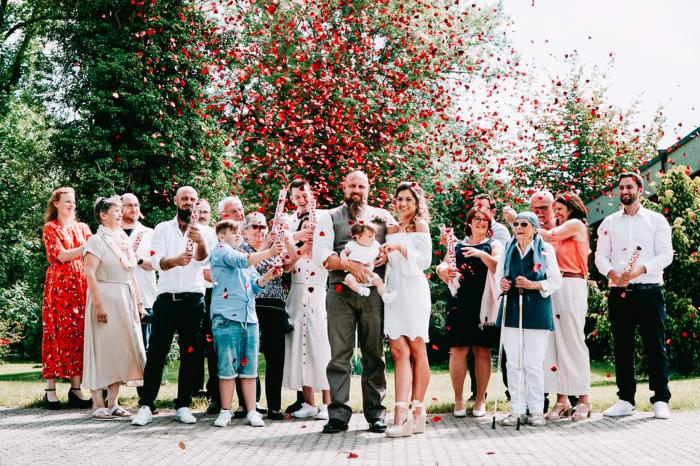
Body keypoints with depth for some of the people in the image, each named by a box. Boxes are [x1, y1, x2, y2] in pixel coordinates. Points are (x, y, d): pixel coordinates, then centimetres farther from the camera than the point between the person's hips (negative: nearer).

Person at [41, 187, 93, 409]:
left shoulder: (83, 228, 17)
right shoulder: (50, 228, 4)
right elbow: (60, 256, -9)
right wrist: (85, 248, -15)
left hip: (81, 285, 4)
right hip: (59, 285, -4)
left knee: (79, 333, 0)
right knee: (56, 334, -4)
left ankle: (76, 389, 3)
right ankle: (50, 390, -1)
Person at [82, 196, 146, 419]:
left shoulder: (124, 240, 15)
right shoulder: (96, 240, -7)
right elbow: (90, 274, -15)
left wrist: (138, 302, 15)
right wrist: (99, 304, -22)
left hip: (126, 301, 7)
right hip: (106, 298, -7)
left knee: (120, 350, 7)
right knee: (102, 349, -4)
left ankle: (113, 403, 13)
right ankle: (98, 405, 1)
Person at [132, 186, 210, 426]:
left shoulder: (202, 232, 7)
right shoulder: (162, 229, 5)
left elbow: (203, 259, -14)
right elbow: (157, 261, -10)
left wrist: (200, 243, -37)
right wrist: (177, 260, -32)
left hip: (193, 300, 1)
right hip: (166, 298, -1)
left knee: (190, 354, 4)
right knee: (156, 352, -4)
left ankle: (183, 406, 11)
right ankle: (146, 406, -1)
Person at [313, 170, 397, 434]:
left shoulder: (382, 216, 17)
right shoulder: (330, 217, 11)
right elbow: (321, 254, -2)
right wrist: (350, 265, -16)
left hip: (374, 292, 1)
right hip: (341, 291, -1)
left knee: (374, 354, 3)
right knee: (339, 354, -2)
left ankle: (375, 414, 9)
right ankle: (338, 414, 2)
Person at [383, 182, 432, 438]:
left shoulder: (420, 226, 5)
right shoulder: (392, 228, 20)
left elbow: (425, 260, -4)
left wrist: (401, 248, -14)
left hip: (413, 289, -4)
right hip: (393, 290, 4)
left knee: (417, 350, 0)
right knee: (398, 351, -8)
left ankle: (416, 411, 5)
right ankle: (402, 414, -17)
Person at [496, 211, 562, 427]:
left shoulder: (546, 249, 3)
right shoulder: (508, 250, 13)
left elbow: (556, 280, 1)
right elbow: (499, 275, 18)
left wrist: (533, 285, -13)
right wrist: (501, 282, -5)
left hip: (536, 310, -3)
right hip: (511, 308, 3)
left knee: (534, 363, -4)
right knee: (513, 363, 3)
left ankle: (537, 410, 4)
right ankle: (517, 409, 9)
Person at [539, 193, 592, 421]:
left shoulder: (576, 225, 3)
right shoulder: (561, 232, 25)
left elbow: (549, 236, -8)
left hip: (571, 287, -7)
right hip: (554, 288, 7)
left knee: (573, 342, -6)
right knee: (554, 343, 1)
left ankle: (583, 400, 0)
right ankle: (562, 400, 2)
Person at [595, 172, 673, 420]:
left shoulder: (656, 220, 6)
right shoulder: (609, 223, 13)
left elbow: (666, 254, -2)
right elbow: (600, 255, 9)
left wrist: (640, 269, -17)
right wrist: (612, 273, -12)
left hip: (649, 291, -3)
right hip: (619, 292, 3)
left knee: (655, 347, -2)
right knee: (622, 347, 5)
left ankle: (661, 400, 3)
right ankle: (625, 399, 12)